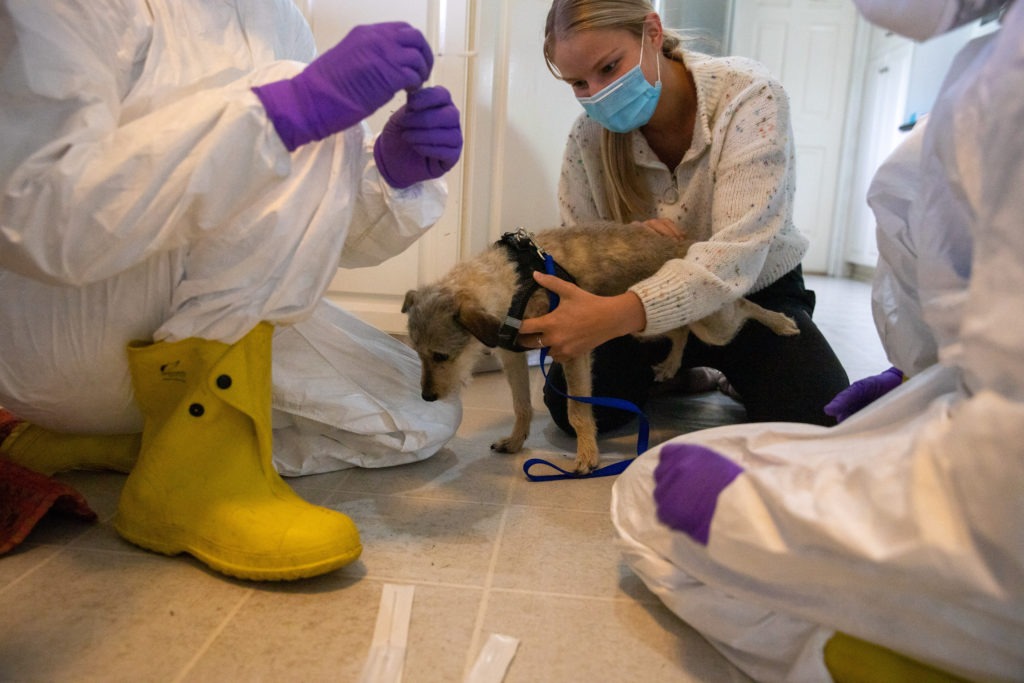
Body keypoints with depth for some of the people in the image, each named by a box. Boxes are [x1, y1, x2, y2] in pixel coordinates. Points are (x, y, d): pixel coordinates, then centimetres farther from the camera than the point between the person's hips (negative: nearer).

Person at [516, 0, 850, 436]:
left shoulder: (748, 96, -24)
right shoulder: (589, 137, -12)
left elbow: (737, 252, -35)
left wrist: (616, 315, -51)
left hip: (755, 291, -2)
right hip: (645, 308, 3)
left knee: (817, 423, -26)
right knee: (573, 409, -19)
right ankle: (665, 370, 15)